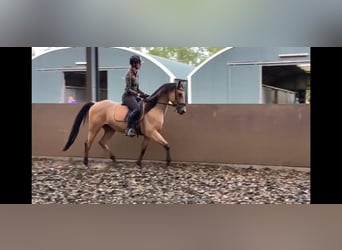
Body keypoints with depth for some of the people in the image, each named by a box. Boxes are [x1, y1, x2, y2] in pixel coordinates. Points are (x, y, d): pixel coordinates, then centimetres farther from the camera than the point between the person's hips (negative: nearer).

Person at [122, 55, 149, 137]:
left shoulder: (136, 74, 13)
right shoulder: (129, 74, -13)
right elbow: (128, 90, -17)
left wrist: (144, 94, 6)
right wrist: (139, 94, -21)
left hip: (134, 96, 10)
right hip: (127, 96, -10)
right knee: (137, 109, -33)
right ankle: (128, 129, -30)